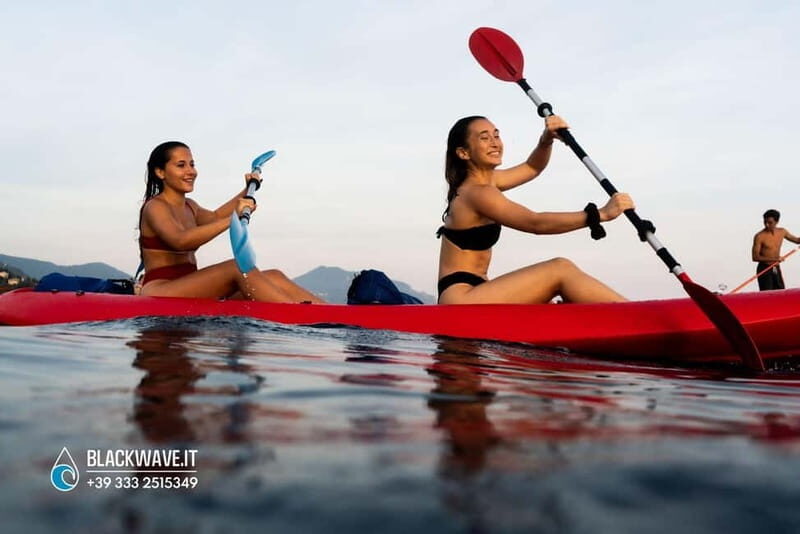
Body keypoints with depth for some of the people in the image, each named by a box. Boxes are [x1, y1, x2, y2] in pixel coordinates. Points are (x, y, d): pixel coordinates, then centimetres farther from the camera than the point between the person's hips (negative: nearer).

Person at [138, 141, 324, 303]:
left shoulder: (188, 206, 21)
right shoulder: (155, 207, -8)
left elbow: (214, 217, 42)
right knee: (238, 267, -30)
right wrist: (233, 219, -36)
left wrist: (247, 192, 35)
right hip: (159, 294, -8)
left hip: (191, 296, 8)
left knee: (273, 277, -11)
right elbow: (180, 240, -28)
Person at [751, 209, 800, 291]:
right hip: (764, 270, -6)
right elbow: (755, 257, -18)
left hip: (777, 269, 6)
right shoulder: (759, 236, -14)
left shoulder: (782, 232, 4)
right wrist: (773, 259, -27)